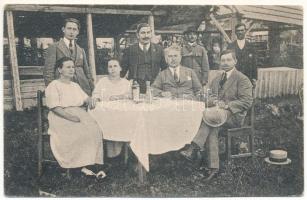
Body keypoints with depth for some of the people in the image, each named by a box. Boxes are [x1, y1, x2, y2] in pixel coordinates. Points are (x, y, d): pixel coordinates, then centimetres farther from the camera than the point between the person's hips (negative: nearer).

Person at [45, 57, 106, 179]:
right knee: (77, 133, -33)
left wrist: (90, 100, -3)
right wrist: (70, 117, -22)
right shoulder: (54, 85, 3)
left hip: (80, 114, 5)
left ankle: (89, 164, -25)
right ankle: (84, 165, -21)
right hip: (62, 117, -5)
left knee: (95, 131, -24)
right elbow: (54, 107, -9)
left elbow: (85, 99, 23)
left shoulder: (75, 85, 26)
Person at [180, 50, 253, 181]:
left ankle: (194, 148, -32)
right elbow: (209, 97, 18)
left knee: (206, 114, -32)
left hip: (234, 115, -5)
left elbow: (247, 102, -8)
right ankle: (213, 167, -28)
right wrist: (214, 101, -7)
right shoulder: (216, 80, 23)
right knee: (212, 128, -30)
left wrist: (227, 105, -18)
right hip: (218, 111, 5)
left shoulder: (242, 79, 1)